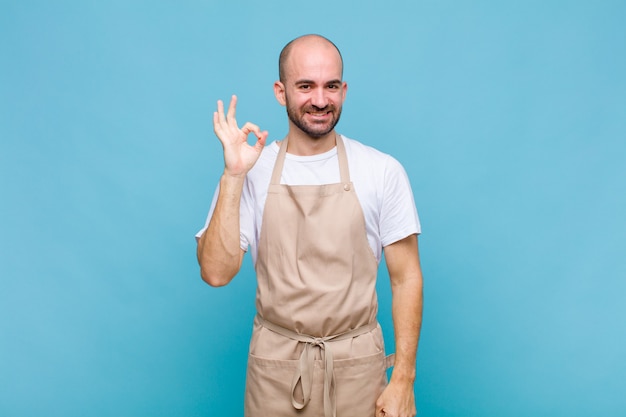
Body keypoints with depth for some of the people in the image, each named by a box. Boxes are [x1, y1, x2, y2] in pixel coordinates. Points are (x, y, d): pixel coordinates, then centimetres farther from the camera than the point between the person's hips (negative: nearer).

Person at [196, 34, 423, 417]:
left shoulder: (383, 171, -8)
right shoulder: (251, 172, -5)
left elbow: (406, 277, -3)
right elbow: (216, 272, -13)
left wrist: (403, 380, -6)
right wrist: (233, 176, -19)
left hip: (358, 365, 0)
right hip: (275, 366, 1)